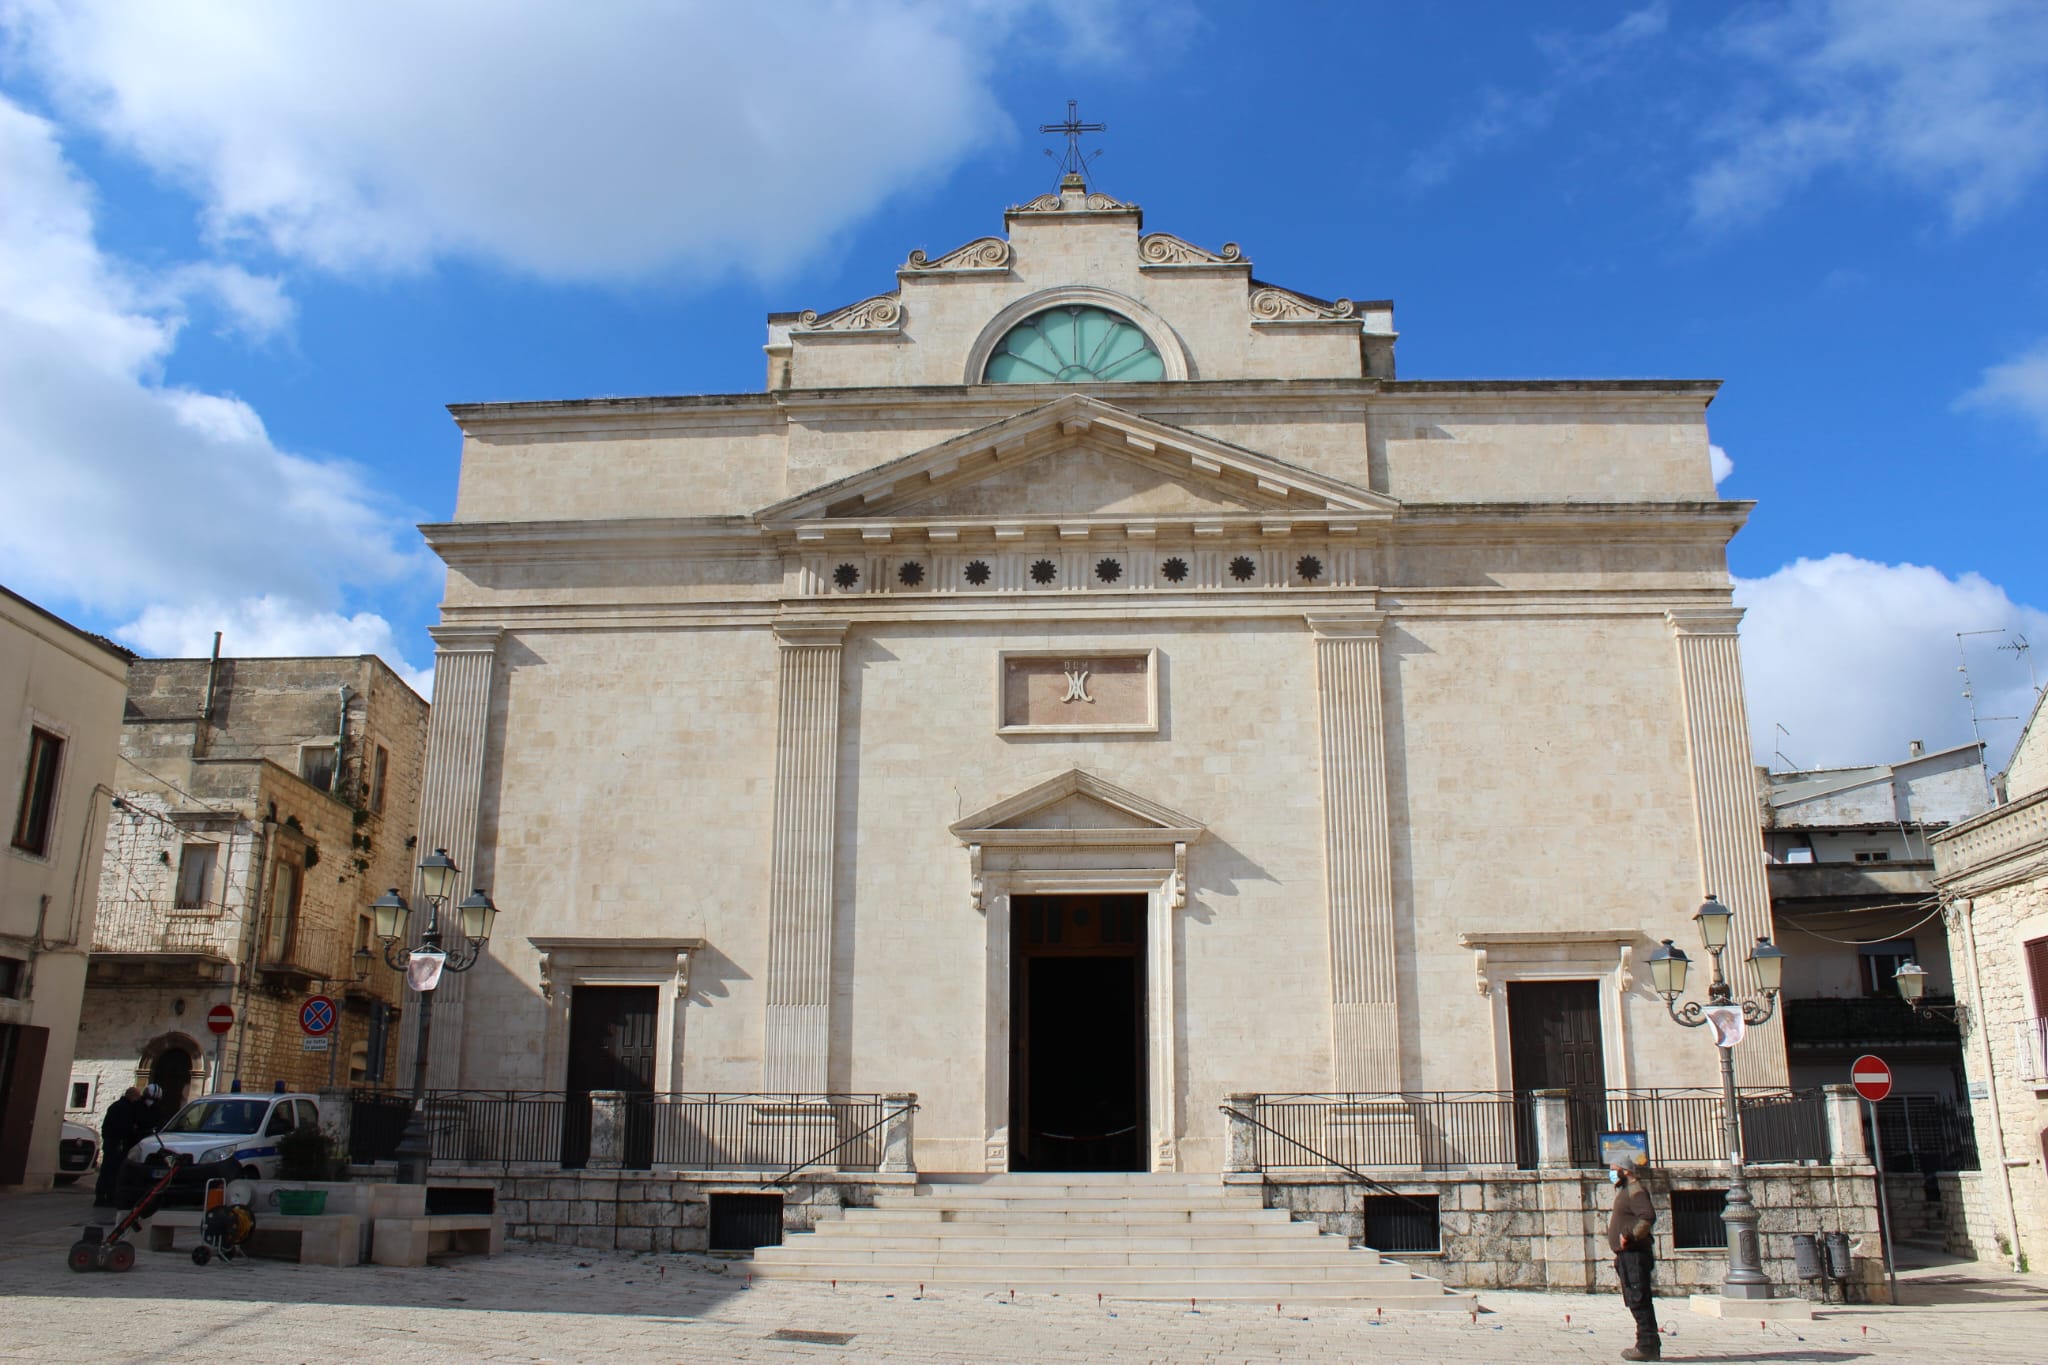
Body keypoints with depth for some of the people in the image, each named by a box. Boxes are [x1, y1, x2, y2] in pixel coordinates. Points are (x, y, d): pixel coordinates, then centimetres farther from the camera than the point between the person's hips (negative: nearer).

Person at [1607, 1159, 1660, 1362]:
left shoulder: (1635, 1191, -11)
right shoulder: (1624, 1191, 21)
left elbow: (1648, 1216, -26)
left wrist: (1628, 1235, -24)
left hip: (1635, 1254, -11)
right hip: (1627, 1255, 11)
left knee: (1639, 1301, -10)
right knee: (1635, 1301, 12)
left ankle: (1647, 1346, -9)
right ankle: (1650, 1345, 16)